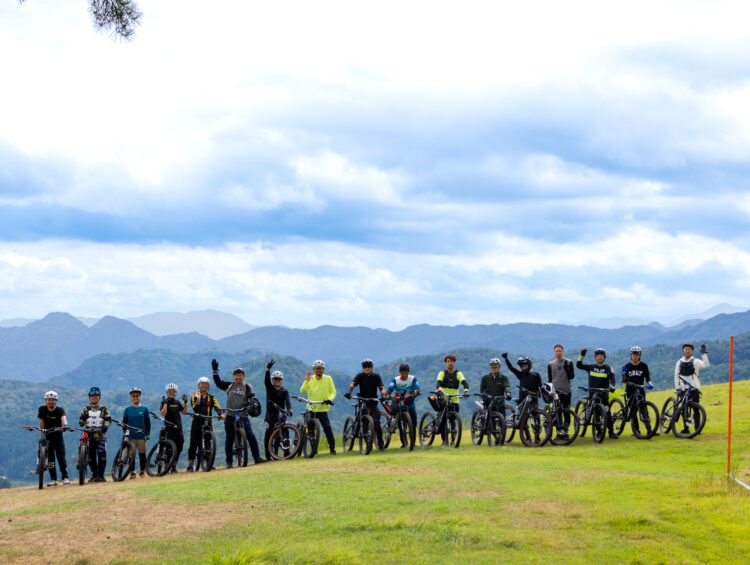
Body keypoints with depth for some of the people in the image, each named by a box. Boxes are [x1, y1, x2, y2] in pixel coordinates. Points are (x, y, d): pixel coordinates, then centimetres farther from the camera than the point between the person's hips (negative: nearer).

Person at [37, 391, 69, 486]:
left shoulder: (60, 410, -13)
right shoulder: (42, 409, -6)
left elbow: (63, 417, -33)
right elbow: (41, 422, -2)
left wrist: (65, 424, -53)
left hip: (58, 436, -2)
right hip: (47, 437, 2)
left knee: (61, 457, -6)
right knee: (50, 458, 0)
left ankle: (65, 477, 3)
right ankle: (53, 479, 5)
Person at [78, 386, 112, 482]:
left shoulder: (103, 409, 8)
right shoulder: (86, 409, 13)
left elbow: (108, 420, 0)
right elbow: (81, 422, 9)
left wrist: (104, 428, -16)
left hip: (101, 436, -2)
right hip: (89, 436, 2)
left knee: (102, 456, -13)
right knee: (91, 457, 3)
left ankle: (100, 476, -8)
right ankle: (94, 475, 14)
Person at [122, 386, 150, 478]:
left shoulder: (144, 409, 5)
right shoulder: (128, 410, 6)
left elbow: (148, 422, 7)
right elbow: (124, 423, 9)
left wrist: (147, 434, 0)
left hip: (141, 436, 0)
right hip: (131, 436, 0)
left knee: (142, 454, 3)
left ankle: (142, 471, 12)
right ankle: (132, 472, 4)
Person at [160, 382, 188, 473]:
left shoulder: (177, 402, 14)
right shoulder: (164, 402, -2)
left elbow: (184, 411, 10)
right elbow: (163, 413, -16)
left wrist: (185, 402, 1)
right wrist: (165, 403, -21)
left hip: (178, 428, 6)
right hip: (169, 429, -6)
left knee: (178, 449, 6)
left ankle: (174, 467, 15)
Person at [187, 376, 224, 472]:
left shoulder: (211, 398, 11)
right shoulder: (194, 397, 6)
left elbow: (217, 407, -6)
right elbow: (195, 409, -9)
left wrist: (221, 414, -25)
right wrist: (198, 399, -23)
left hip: (208, 423, 2)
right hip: (196, 423, -2)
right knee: (193, 444, -4)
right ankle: (190, 465, -1)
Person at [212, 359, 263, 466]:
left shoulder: (247, 387, 6)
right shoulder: (229, 386, 10)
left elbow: (251, 397, -7)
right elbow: (219, 383, 2)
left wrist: (251, 403, -29)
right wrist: (215, 371, -9)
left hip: (243, 416, -1)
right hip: (230, 417, 1)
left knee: (251, 436, -10)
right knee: (229, 440, 5)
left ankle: (257, 458, -5)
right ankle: (229, 462, 12)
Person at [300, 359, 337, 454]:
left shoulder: (328, 379, 2)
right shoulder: (310, 379, 2)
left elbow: (333, 392, 6)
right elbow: (302, 391, -8)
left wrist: (330, 399, -14)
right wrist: (306, 381, -21)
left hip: (323, 408, -1)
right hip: (311, 408, 1)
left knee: (328, 428, -13)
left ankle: (332, 448, -3)